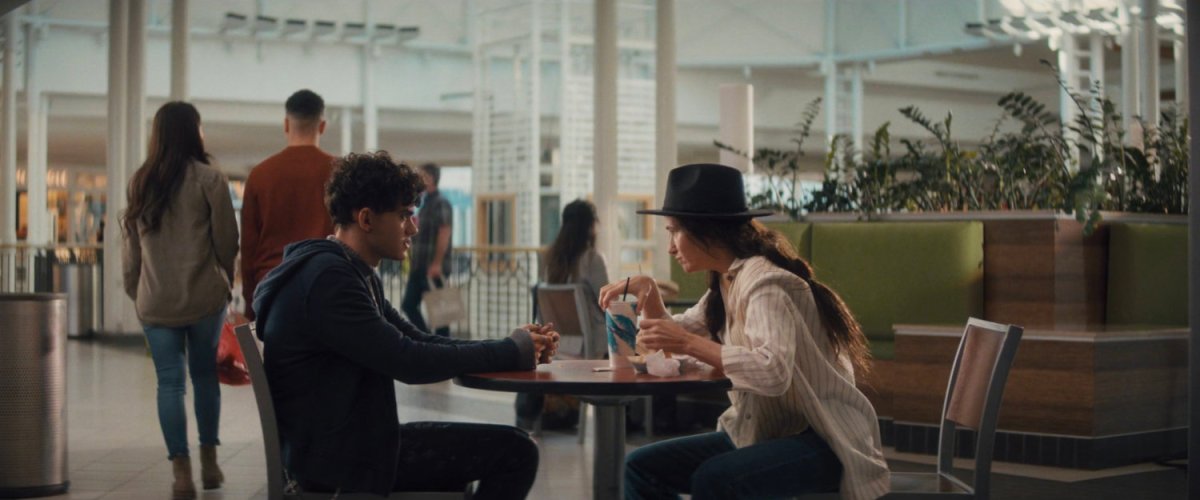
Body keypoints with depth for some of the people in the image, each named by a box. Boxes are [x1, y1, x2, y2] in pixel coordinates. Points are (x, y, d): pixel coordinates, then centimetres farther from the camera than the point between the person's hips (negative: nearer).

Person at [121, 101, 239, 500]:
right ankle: (209, 462, 20)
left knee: (169, 382, 3)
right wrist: (225, 283, 11)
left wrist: (135, 291, 17)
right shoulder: (209, 178, -7)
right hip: (204, 295, -2)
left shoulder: (140, 182, 4)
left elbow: (130, 243, 8)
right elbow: (227, 239, -5)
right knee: (205, 375, 13)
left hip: (155, 299, 2)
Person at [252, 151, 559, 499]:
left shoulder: (353, 274, 13)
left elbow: (418, 341, 13)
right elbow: (409, 361, -23)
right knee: (515, 452, -11)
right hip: (334, 455, -11)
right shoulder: (327, 278, -20)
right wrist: (514, 352, -13)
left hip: (348, 440, 11)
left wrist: (517, 347, 0)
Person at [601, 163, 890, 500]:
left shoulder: (765, 282, -19)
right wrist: (647, 292, 5)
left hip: (820, 440, -9)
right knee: (643, 468, -2)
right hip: (761, 432, 9)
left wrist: (690, 344, -32)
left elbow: (775, 373, -35)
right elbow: (676, 339, 23)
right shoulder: (725, 283, 9)